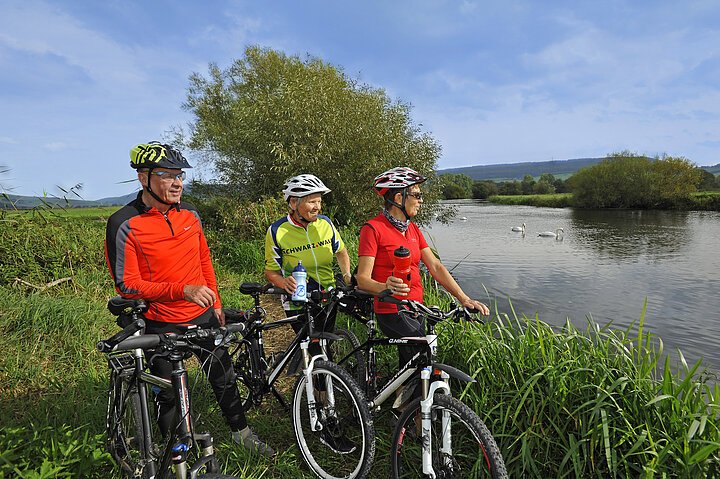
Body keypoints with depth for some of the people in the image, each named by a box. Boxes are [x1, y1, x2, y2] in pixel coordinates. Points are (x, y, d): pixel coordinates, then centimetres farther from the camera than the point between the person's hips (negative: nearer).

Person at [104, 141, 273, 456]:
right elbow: (127, 285, -18)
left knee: (224, 377, 16)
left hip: (203, 316, 5)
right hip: (161, 326, -4)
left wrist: (216, 303, 13)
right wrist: (183, 290, -28)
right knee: (169, 394, 12)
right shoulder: (124, 224, -16)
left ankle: (241, 432, 38)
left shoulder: (190, 214, 0)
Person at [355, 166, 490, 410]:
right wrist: (385, 287, -39)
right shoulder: (373, 229, -12)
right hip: (392, 312, -8)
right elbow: (362, 278, -17)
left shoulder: (412, 229, 11)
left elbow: (435, 267, 6)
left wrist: (464, 298, -5)